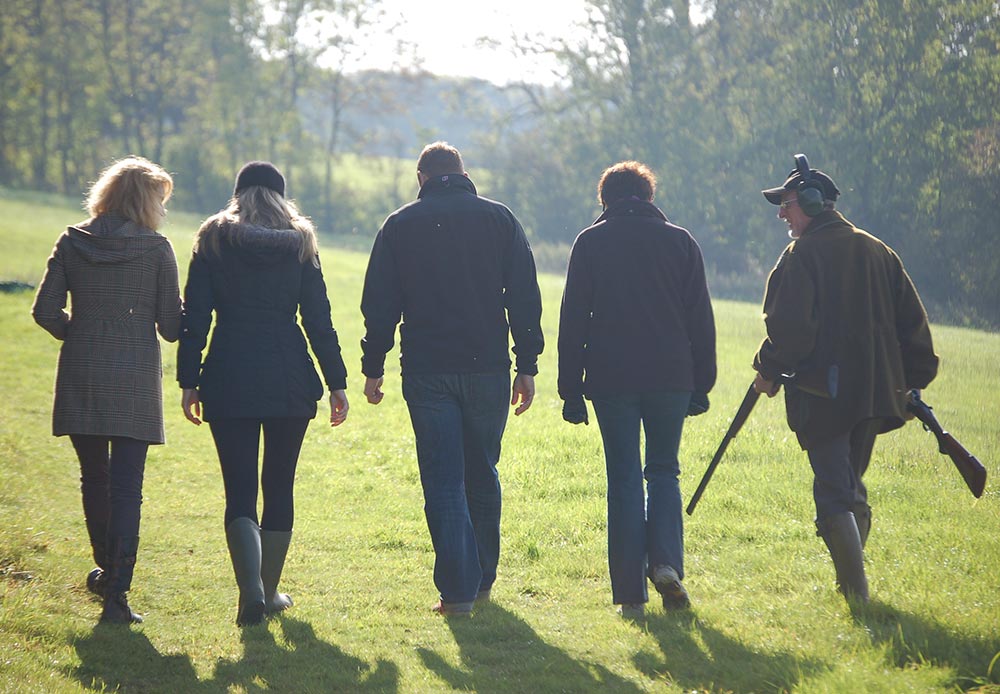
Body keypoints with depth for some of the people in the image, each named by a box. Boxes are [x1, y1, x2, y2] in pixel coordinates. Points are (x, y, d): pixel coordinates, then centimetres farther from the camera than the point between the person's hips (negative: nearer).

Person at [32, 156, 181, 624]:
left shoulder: (72, 243, 1)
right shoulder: (156, 249, -6)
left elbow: (45, 310, 0)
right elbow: (171, 326, -4)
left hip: (81, 376, 3)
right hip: (135, 380, -3)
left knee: (94, 478, 19)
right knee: (126, 487, -1)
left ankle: (108, 569, 36)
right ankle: (116, 592, -7)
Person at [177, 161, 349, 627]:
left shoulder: (213, 240, 3)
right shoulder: (299, 243, 5)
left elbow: (194, 318, -1)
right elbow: (319, 319, 2)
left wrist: (189, 381, 3)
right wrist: (336, 382, 4)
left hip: (229, 378, -1)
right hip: (289, 378, 1)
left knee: (239, 490, -2)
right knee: (279, 487, 13)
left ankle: (250, 587, -22)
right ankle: (270, 592, 18)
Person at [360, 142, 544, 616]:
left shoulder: (401, 225, 3)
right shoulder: (499, 219, 5)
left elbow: (379, 305, 2)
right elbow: (525, 298, 2)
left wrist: (373, 368, 8)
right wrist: (526, 366, 5)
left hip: (427, 372, -1)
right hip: (487, 367, 1)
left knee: (444, 483, 0)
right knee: (482, 475, 16)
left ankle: (458, 590, -6)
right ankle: (482, 580, 22)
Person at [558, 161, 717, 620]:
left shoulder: (590, 243, 4)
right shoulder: (680, 241, 7)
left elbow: (572, 319, 1)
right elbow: (700, 318, 6)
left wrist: (571, 389, 4)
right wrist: (701, 384, 11)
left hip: (610, 379, -1)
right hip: (671, 378, 1)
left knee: (624, 480, 4)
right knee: (664, 471, 15)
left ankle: (631, 593, 1)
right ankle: (665, 561, -8)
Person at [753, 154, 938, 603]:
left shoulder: (802, 255, -8)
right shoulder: (878, 251, 13)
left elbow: (789, 326, -15)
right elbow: (912, 320, 15)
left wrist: (769, 371, 0)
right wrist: (915, 378, 21)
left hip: (823, 394, -7)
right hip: (875, 393, 7)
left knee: (834, 493, -5)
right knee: (852, 489, 19)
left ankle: (857, 592, -11)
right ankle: (852, 585, 22)